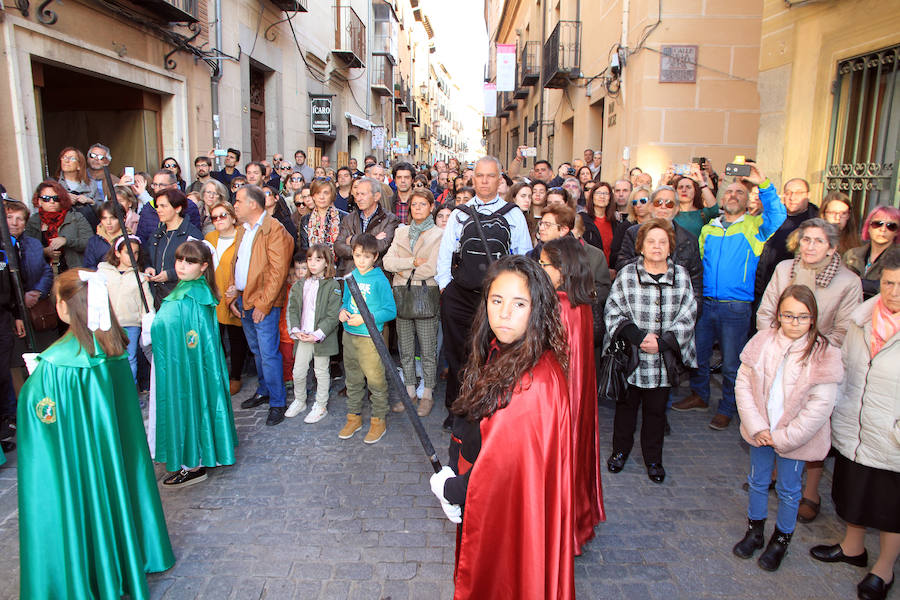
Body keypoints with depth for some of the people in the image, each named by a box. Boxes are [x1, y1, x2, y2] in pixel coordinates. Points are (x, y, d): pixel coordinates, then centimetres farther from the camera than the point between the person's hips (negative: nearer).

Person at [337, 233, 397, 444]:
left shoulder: (380, 280, -11)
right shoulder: (350, 277, 8)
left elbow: (390, 311, -12)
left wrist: (364, 319, -19)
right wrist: (342, 311, -3)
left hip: (370, 337, -6)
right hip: (349, 335, 6)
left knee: (375, 381, 0)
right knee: (352, 379, 17)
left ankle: (378, 421, 15)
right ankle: (354, 417, 31)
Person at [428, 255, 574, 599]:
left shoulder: (537, 382, -31)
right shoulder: (497, 353, -3)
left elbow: (505, 467, -26)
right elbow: (466, 427, 5)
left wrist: (449, 489, -12)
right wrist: (452, 473, -8)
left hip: (511, 513, -7)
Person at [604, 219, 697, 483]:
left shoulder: (681, 276, 1)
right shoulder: (627, 274, -5)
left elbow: (687, 315, 0)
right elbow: (613, 311, -6)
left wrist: (662, 342, -12)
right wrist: (638, 337, -17)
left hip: (663, 359, 1)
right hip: (630, 355, -1)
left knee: (656, 409, 13)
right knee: (627, 404, 14)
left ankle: (653, 458, 30)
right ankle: (620, 450, 34)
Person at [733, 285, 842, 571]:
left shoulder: (824, 355, -17)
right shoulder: (762, 341, -10)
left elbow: (819, 407, -16)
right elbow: (743, 383, -7)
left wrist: (783, 437, -15)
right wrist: (756, 427, -13)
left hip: (794, 436, -2)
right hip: (761, 432, 3)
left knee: (788, 490, 14)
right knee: (757, 481, 19)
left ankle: (781, 539, 38)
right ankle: (754, 530, 41)